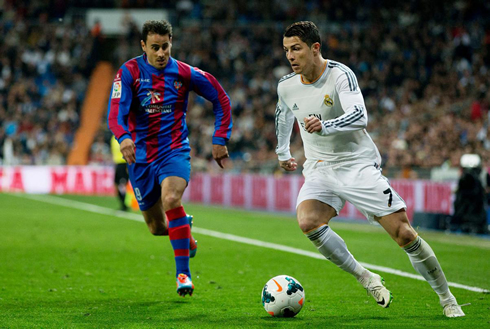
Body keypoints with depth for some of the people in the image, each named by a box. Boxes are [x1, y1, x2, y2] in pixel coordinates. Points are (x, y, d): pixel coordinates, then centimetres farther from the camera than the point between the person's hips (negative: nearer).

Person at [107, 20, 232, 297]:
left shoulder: (184, 73, -5)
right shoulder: (129, 73, -7)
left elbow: (221, 99, 8)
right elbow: (116, 113, -19)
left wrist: (220, 139, 3)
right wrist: (124, 137, -40)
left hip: (174, 151, -2)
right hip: (141, 157, 2)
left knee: (171, 199, -32)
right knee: (157, 227, 10)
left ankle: (183, 273, -24)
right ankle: (184, 231, 48)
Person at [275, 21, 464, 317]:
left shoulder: (340, 75, -16)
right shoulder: (286, 86, 1)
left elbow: (360, 116, -32)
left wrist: (324, 125, -48)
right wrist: (283, 153, 36)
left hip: (358, 165, -4)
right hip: (320, 169, 4)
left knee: (404, 234, -10)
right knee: (307, 221, -28)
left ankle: (447, 299, 8)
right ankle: (365, 278, -11)